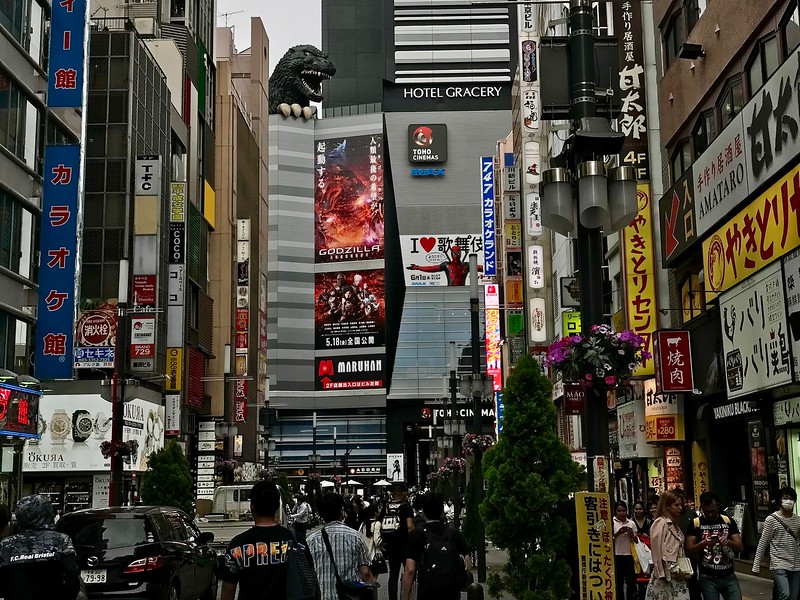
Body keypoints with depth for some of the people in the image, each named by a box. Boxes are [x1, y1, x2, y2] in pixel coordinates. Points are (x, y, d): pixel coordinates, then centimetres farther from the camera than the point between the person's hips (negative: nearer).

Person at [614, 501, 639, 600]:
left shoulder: (631, 523, 5)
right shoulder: (611, 522, -3)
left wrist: (631, 534, -8)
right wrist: (618, 533, -17)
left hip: (629, 555, 2)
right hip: (616, 556, -2)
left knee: (631, 580, 2)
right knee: (619, 581, 5)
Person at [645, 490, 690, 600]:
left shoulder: (674, 524, 18)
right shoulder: (660, 523, -9)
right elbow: (658, 552, -15)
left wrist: (681, 572, 9)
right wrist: (673, 571, -13)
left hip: (677, 575, 8)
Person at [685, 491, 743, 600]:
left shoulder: (728, 521, 4)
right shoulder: (696, 523, -2)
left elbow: (740, 547, 2)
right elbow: (689, 550, -5)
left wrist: (728, 542, -19)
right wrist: (703, 544, -24)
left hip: (729, 576, 2)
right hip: (707, 578, -2)